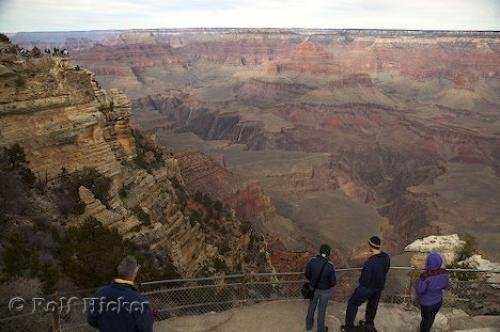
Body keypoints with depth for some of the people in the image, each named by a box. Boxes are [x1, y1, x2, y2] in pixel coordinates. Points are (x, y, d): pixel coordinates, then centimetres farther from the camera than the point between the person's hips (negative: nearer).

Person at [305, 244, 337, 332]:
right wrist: (329, 284, 4)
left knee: (312, 305, 28)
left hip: (313, 288, 3)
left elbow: (307, 274, -7)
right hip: (325, 290, -3)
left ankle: (309, 324, 49)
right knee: (322, 309, 20)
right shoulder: (330, 266, -31)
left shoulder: (312, 260, -21)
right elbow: (333, 282, -20)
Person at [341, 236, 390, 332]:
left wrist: (361, 280, -5)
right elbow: (385, 271, 2)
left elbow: (364, 281, -27)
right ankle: (369, 324, 51)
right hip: (380, 286, 6)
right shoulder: (386, 257, -16)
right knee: (373, 304, 29)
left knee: (353, 304, 14)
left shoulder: (369, 263, -38)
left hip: (367, 288, -6)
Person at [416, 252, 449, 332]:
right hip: (438, 301, 4)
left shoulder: (425, 276, -38)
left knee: (426, 319, 24)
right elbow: (445, 285, -3)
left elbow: (419, 289, -26)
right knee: (432, 316, 31)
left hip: (427, 303, -4)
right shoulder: (444, 273, -21)